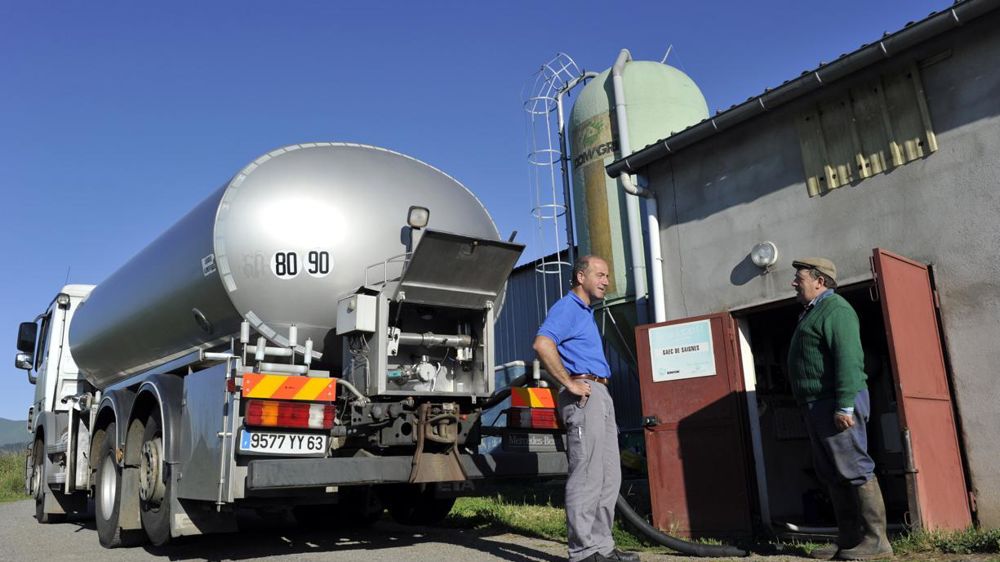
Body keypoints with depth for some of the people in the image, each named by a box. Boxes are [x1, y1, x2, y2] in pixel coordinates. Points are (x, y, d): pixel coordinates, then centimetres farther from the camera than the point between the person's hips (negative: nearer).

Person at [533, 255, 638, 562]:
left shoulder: (586, 312, 22)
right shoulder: (567, 307, -8)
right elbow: (542, 344, -26)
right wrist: (570, 384, -21)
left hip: (601, 395, 10)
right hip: (584, 395, -10)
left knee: (609, 476, 12)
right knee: (587, 476, -8)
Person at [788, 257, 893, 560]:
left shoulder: (835, 309, -10)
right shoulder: (812, 313, 22)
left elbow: (848, 358, -20)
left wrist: (844, 405, -25)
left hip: (837, 404, -10)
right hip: (817, 407, 10)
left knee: (854, 470, -7)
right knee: (832, 475, 11)